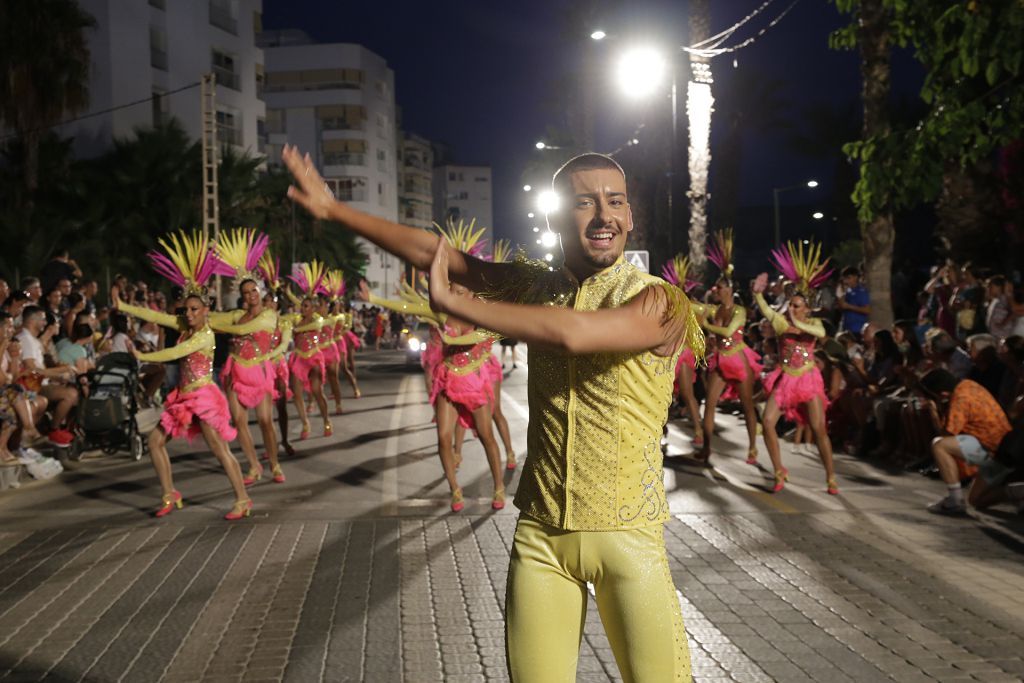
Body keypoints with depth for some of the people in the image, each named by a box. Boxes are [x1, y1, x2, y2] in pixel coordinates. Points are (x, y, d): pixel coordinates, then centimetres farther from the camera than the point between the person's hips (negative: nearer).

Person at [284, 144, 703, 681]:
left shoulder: (658, 301, -11)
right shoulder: (537, 286, 6)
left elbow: (573, 333, -28)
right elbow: (431, 252, 10)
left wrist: (452, 302, -18)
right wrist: (332, 207, 9)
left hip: (624, 535, -4)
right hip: (539, 533, 4)